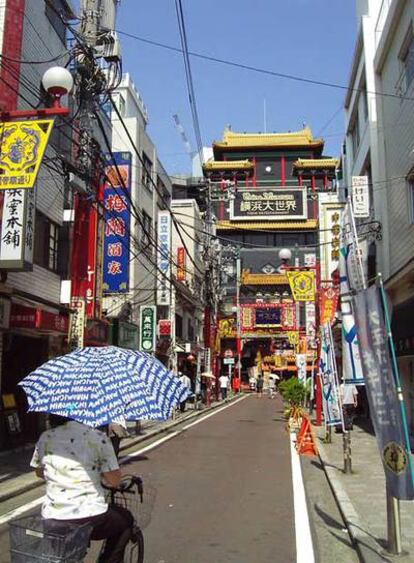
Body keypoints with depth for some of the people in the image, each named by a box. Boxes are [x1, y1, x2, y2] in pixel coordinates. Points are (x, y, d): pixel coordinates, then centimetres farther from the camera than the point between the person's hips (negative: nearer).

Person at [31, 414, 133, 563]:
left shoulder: (45, 438, 4)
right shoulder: (97, 437, -7)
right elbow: (114, 481, -6)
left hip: (52, 522, 4)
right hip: (90, 520, -4)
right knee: (126, 519, 26)